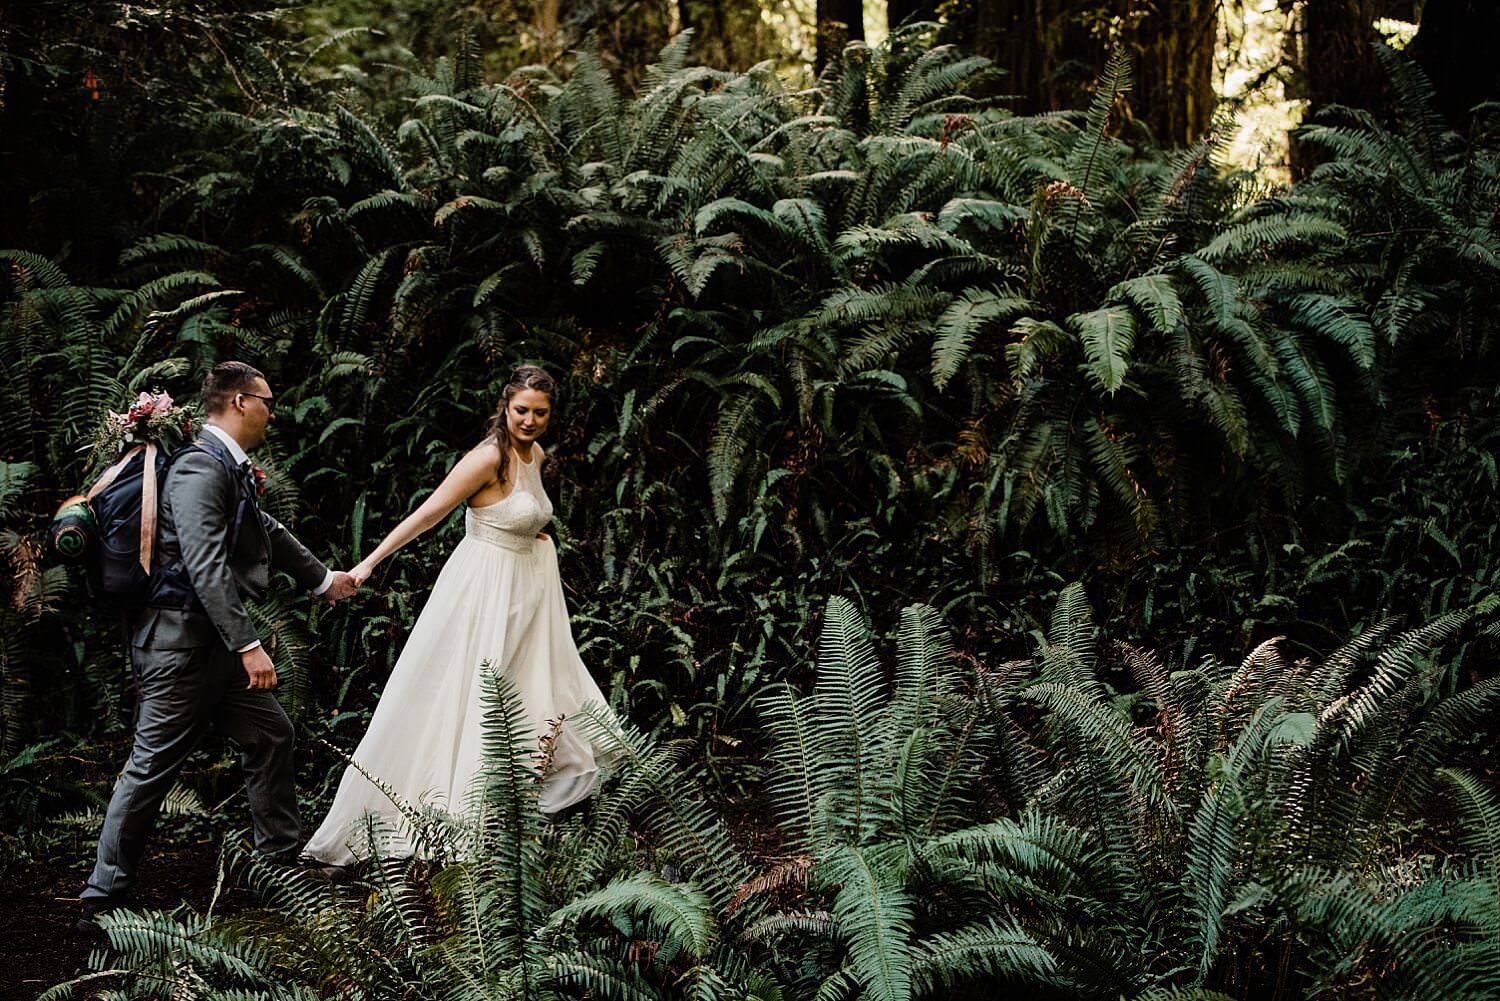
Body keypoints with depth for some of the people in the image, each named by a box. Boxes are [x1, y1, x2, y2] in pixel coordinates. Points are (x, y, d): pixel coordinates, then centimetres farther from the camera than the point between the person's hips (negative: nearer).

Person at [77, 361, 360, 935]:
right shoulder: (201, 469, -18)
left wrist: (322, 579, 43)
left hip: (214, 641, 10)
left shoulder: (231, 469, 12)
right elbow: (206, 565, -26)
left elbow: (267, 532, 29)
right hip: (180, 640, -10)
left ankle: (282, 860, 31)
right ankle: (101, 903, 2)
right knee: (153, 765, -5)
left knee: (269, 736, 16)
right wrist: (248, 645, -28)